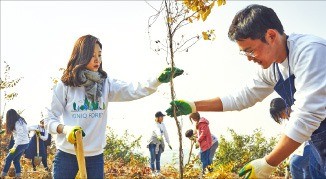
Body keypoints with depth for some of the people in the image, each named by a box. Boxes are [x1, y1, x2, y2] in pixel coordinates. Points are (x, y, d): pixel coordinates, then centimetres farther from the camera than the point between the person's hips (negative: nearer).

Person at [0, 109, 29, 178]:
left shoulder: (17, 123, -18)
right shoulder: (21, 121, 9)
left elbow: (20, 136, -22)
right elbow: (26, 132, 12)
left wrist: (14, 147, -18)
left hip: (21, 144, -8)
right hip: (25, 143, 8)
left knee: (8, 158, 1)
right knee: (16, 159, 12)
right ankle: (18, 175, 10)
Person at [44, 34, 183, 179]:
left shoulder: (106, 84, 2)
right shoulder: (65, 85, -5)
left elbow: (134, 91, -12)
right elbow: (49, 120, -1)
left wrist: (159, 79, -28)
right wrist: (65, 129, -21)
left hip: (95, 156, 2)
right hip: (67, 154, -2)